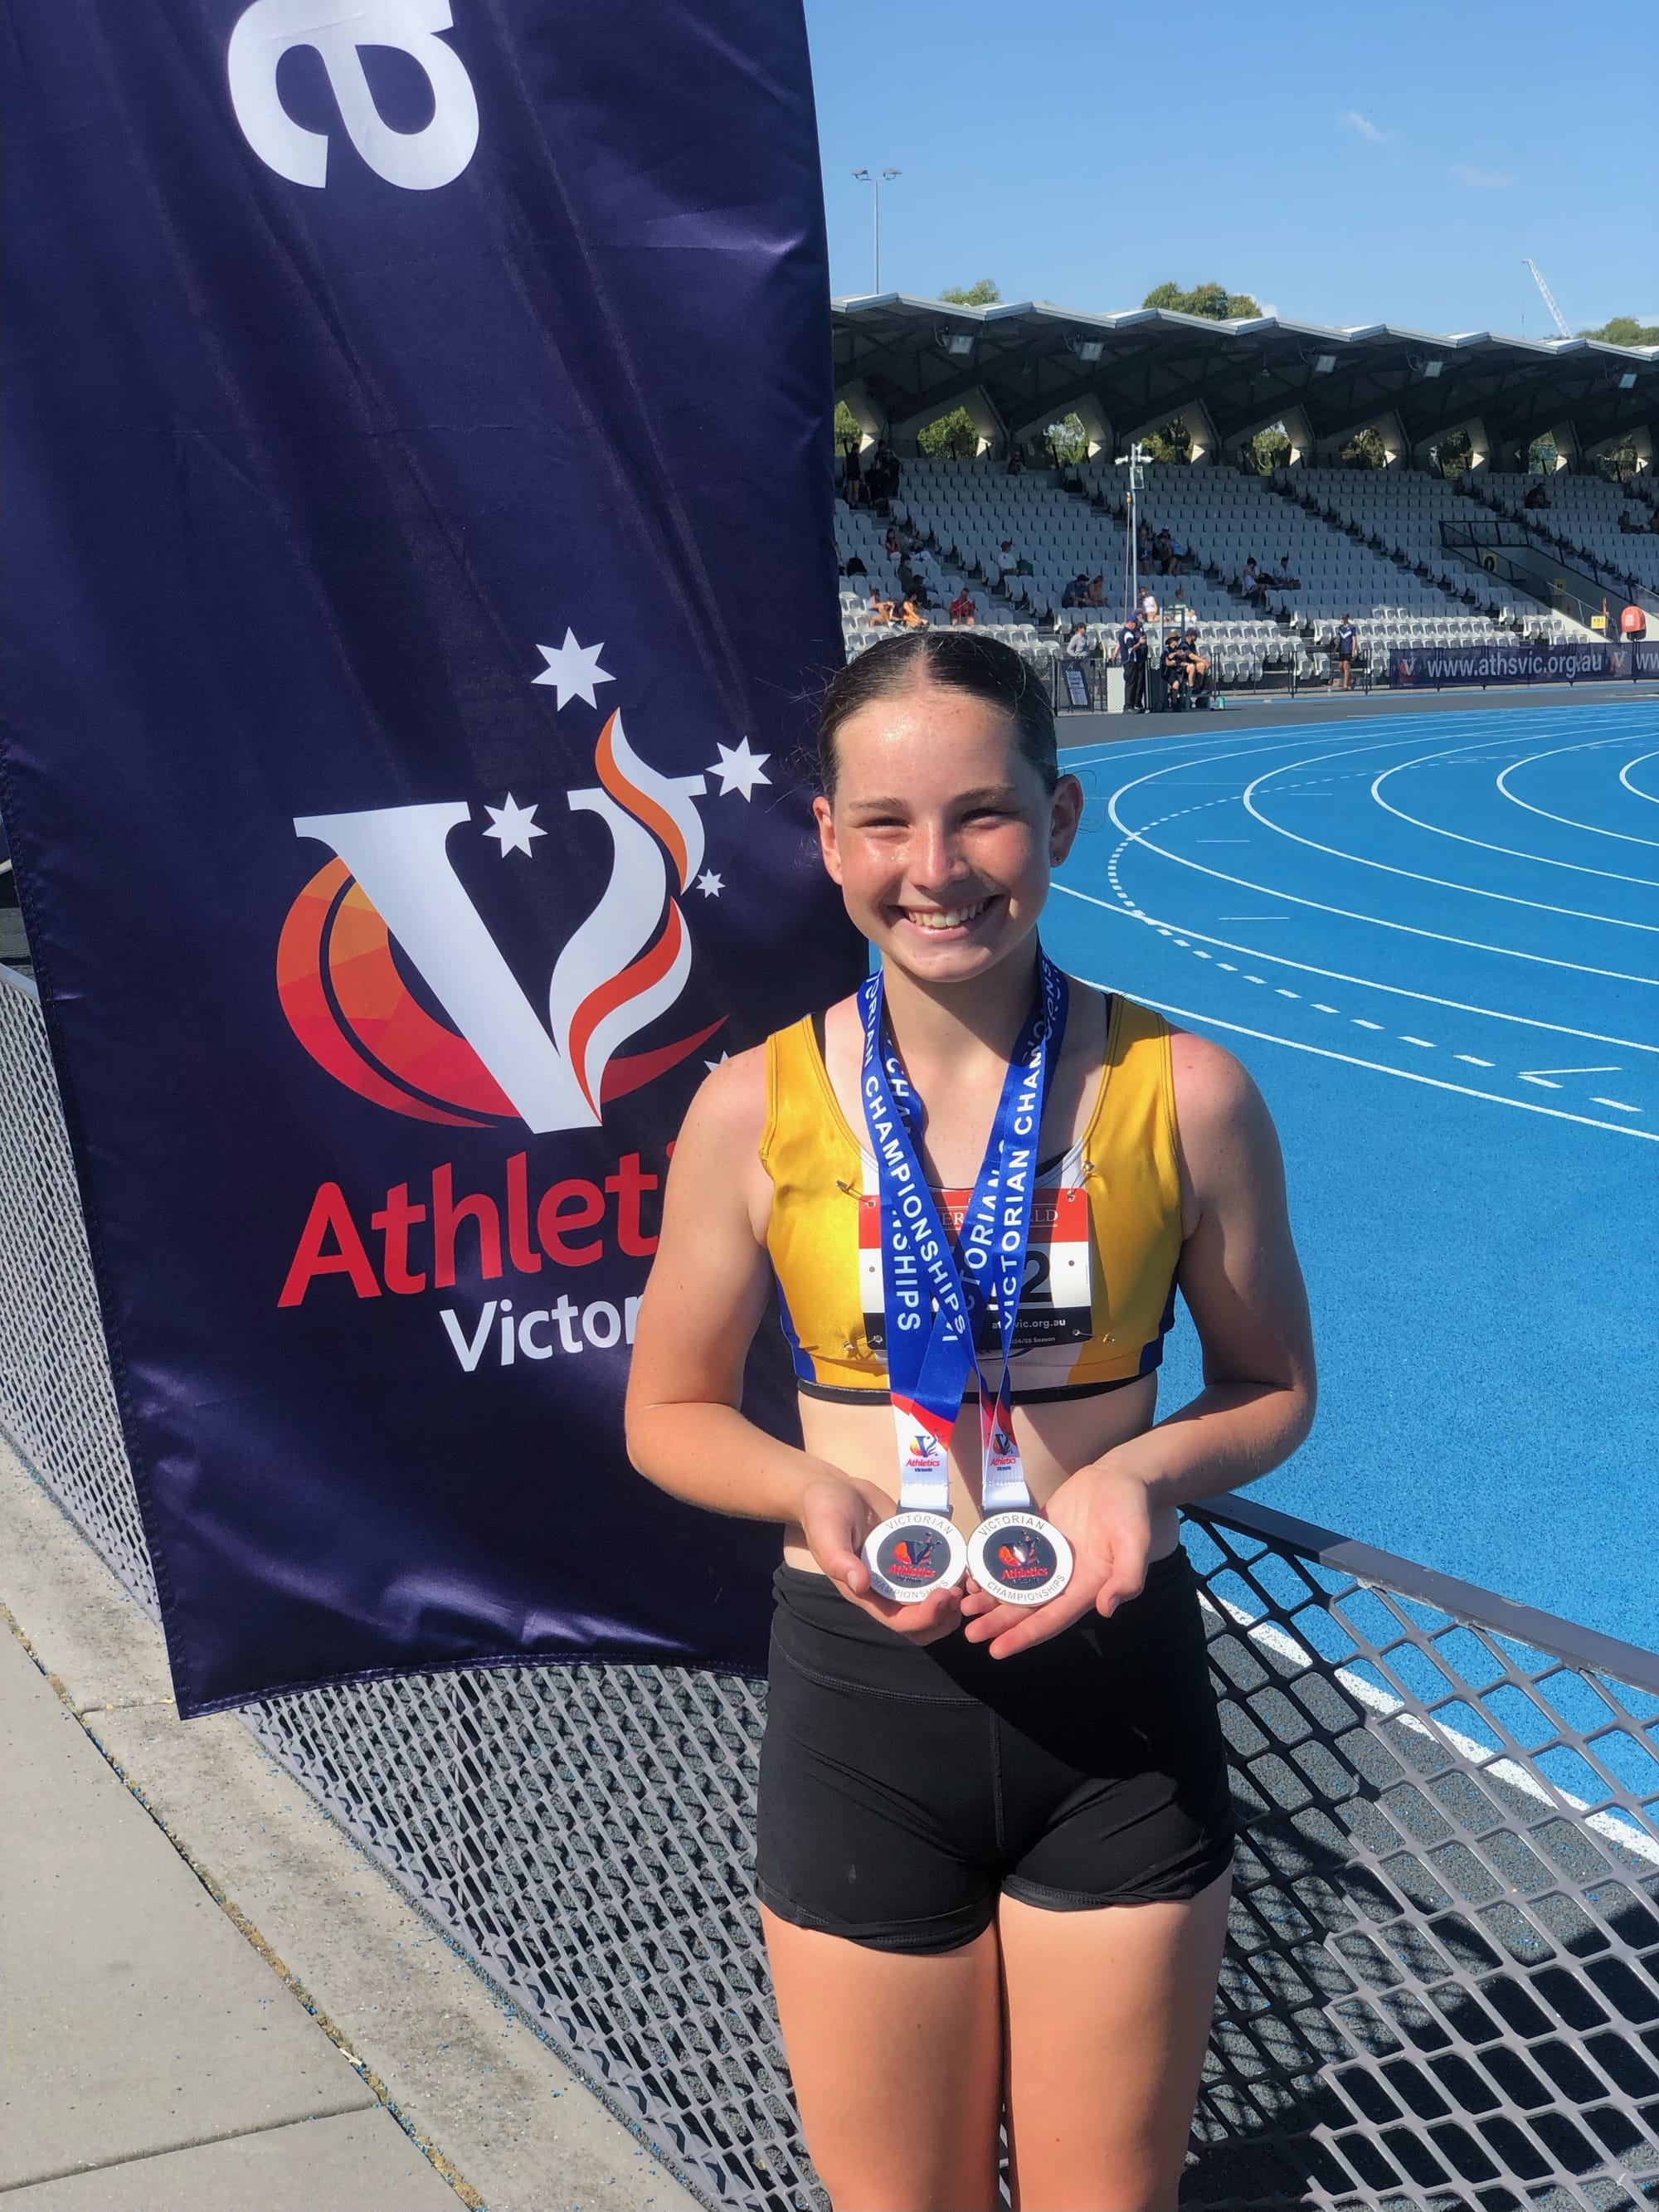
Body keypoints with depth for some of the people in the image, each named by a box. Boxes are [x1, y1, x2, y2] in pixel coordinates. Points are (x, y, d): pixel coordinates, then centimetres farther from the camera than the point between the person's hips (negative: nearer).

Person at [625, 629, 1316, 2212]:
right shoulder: (756, 1110, -9)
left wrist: (1148, 1469, -17)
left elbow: (1272, 1388, 4)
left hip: (1122, 1702, 0)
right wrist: (816, 1492, -18)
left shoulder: (1185, 1093, -9)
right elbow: (670, 1415, 2)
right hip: (861, 1705, 0)